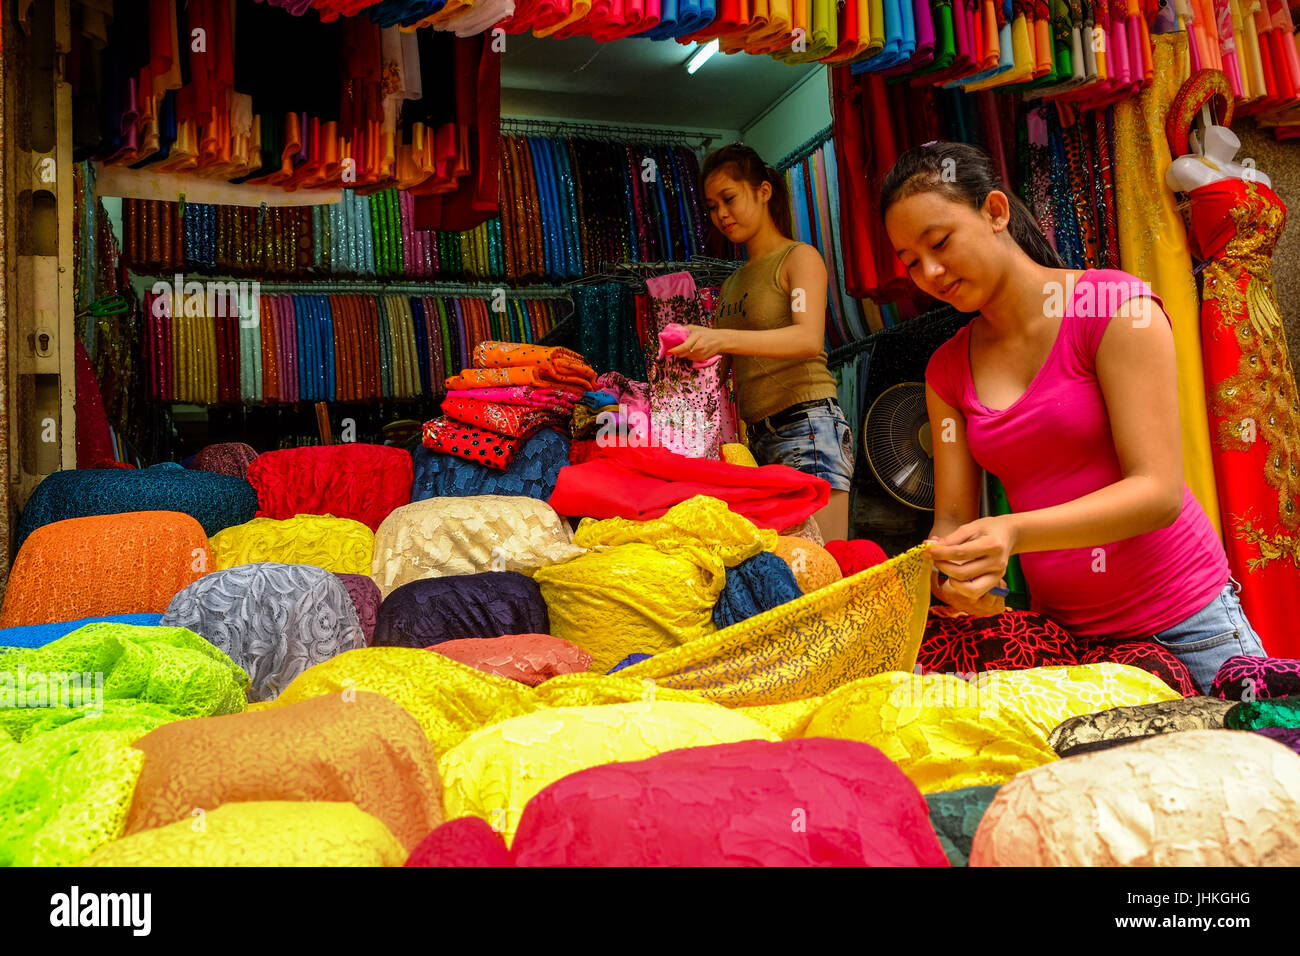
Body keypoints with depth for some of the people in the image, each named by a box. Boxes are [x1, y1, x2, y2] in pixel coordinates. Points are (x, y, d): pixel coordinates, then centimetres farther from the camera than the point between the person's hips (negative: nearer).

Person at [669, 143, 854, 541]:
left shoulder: (799, 257, 2)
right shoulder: (732, 284, 22)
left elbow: (809, 339, -17)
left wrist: (722, 339, -30)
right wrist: (695, 350, -1)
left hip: (807, 426, -6)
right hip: (758, 436, 6)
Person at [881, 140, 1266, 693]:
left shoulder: (1114, 303, -11)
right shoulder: (947, 370, 5)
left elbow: (1158, 492, -18)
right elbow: (953, 518, 1)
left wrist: (1013, 533, -32)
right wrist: (952, 574, -22)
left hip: (1181, 623, -4)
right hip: (1061, 633, 4)